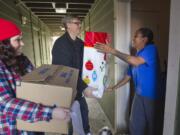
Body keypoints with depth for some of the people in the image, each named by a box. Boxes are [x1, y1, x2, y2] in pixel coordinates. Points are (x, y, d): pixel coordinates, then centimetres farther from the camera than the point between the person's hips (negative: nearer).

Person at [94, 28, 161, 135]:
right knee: (135, 124, 17)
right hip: (139, 94, 7)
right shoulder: (136, 55, 12)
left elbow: (137, 62, -32)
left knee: (150, 125, 8)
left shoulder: (151, 49, -12)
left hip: (150, 94, -7)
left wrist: (113, 51, -34)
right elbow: (128, 76, 14)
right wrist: (113, 88, 12)